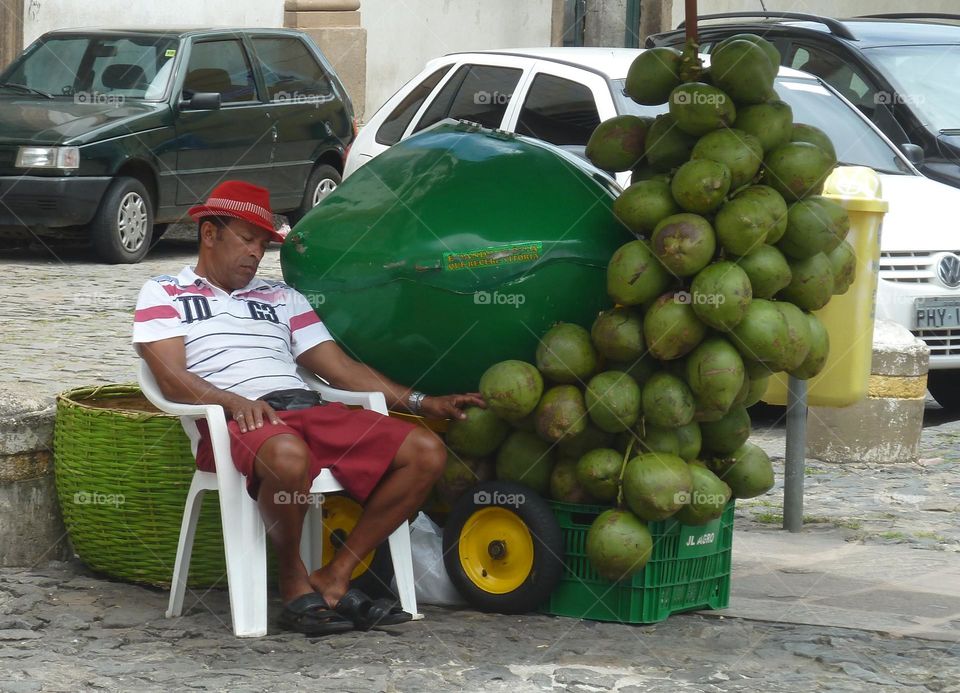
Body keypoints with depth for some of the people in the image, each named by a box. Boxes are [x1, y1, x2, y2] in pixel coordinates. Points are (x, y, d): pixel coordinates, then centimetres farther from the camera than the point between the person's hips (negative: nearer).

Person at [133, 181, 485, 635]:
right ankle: (294, 585, -18)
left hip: (310, 411, 6)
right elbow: (173, 380, 0)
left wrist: (420, 403, 13)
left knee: (426, 451, -15)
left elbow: (342, 369, 25)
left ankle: (334, 578, -13)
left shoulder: (281, 298, 31)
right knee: (288, 456, -42)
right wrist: (234, 401, -20)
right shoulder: (165, 294, 16)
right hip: (235, 422, -6)